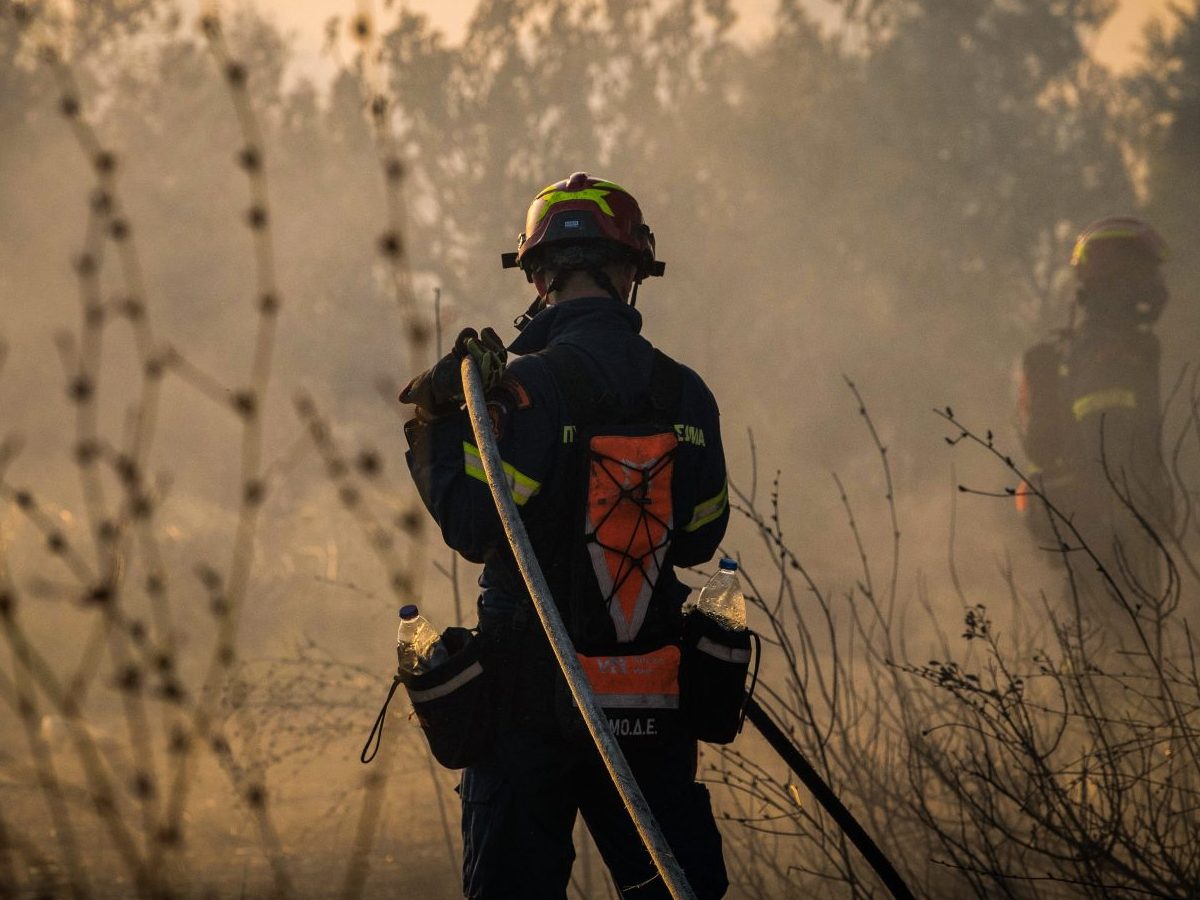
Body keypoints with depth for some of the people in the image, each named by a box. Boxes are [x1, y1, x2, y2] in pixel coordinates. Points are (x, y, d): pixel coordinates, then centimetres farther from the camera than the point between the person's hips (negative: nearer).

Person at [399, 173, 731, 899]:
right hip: (654, 701, 4)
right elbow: (698, 539, 8)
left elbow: (473, 528, -17)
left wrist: (436, 428, -5)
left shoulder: (529, 386, -14)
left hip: (532, 697, -4)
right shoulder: (684, 394, 1)